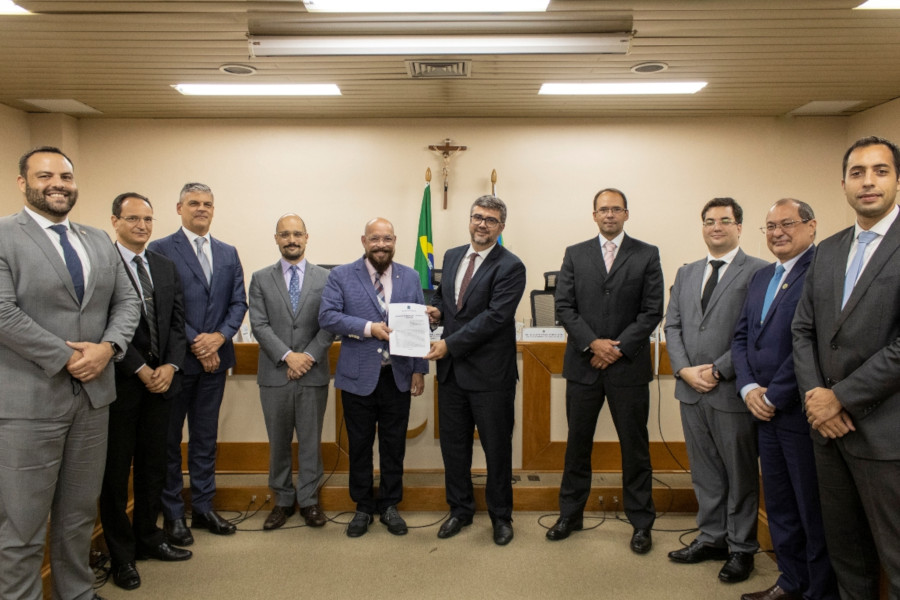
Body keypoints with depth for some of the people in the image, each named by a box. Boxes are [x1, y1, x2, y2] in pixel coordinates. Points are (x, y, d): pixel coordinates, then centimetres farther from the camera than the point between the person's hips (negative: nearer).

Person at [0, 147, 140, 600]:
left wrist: (107, 347, -7)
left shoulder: (99, 242, 13)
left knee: (80, 514, 17)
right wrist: (66, 358, -14)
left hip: (93, 395, 6)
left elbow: (127, 301, 11)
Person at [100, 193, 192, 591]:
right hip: (120, 382, -6)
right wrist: (141, 370, -13)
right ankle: (121, 554, 19)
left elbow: (177, 321, 10)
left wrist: (170, 365, -4)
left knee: (154, 465, 14)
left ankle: (148, 537, 30)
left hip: (159, 380, 6)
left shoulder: (166, 267, 12)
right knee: (116, 469, 7)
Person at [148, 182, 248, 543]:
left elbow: (238, 302, 7)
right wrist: (195, 343, -15)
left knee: (206, 438, 13)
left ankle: (203, 507, 25)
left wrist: (220, 337, -10)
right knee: (169, 439, 7)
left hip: (215, 357, 4)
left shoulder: (228, 253, 12)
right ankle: (173, 514, 19)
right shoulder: (160, 250, -3)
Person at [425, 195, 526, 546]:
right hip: (453, 371, 6)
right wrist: (437, 309, -1)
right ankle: (460, 509, 34)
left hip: (490, 373, -6)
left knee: (497, 448, 8)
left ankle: (501, 516, 27)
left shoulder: (510, 267, -11)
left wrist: (450, 344, -21)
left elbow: (494, 316, -19)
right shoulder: (452, 256, 11)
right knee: (453, 444, 15)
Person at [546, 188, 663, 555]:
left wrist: (619, 347, -12)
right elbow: (564, 307, 1)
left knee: (635, 447, 7)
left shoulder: (647, 255, 3)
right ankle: (570, 514, 26)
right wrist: (592, 343, -12)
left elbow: (652, 311, -3)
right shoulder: (575, 254, 7)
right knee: (577, 443, 11)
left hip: (629, 366, -1)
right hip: (583, 365, 2)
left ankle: (641, 523, 22)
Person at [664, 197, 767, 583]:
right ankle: (712, 538, 29)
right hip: (691, 389, 5)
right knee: (704, 472, 15)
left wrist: (717, 370, -15)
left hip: (732, 390, -5)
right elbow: (672, 325, 10)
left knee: (740, 475, 8)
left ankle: (741, 548, 23)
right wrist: (685, 370, -4)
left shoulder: (758, 272, -6)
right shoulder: (686, 273, 14)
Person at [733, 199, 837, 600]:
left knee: (814, 511, 6)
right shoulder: (760, 278, 15)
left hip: (802, 412, -8)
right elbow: (741, 337, 14)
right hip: (765, 411, 8)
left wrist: (775, 395, -14)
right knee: (779, 506, 17)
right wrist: (749, 387, -1)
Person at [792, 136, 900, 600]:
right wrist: (814, 395, -4)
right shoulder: (827, 252, 12)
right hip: (828, 424, 6)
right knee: (843, 548, 18)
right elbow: (803, 330, 11)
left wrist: (841, 398, -14)